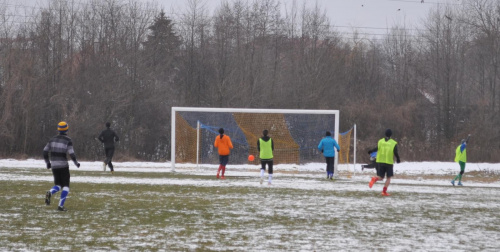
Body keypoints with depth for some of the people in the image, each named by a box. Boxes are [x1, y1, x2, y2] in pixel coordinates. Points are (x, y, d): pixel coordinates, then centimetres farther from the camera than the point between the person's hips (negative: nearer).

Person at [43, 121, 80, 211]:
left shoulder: (53, 139, 7)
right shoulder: (68, 140, -7)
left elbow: (45, 151, 4)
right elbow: (71, 153, -15)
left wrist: (47, 162, 16)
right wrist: (76, 163, 2)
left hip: (54, 166, 4)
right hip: (63, 165, -4)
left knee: (58, 186, 14)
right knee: (66, 186, 6)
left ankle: (50, 193, -19)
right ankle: (61, 205, -7)